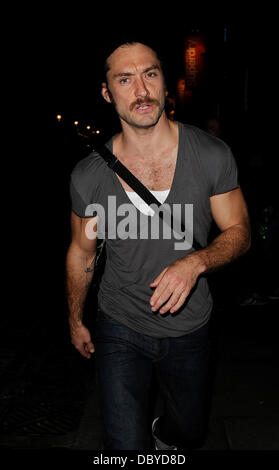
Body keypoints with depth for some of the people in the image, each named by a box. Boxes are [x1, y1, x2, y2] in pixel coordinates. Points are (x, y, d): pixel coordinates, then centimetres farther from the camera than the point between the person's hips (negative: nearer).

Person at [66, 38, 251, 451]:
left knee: (189, 434, 26)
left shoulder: (213, 156, -14)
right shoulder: (88, 176, -13)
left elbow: (239, 231, -5)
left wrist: (196, 261, -26)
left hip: (189, 328, 2)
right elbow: (81, 251, 2)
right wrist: (75, 320, 13)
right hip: (120, 330, -1)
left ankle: (162, 434, 62)